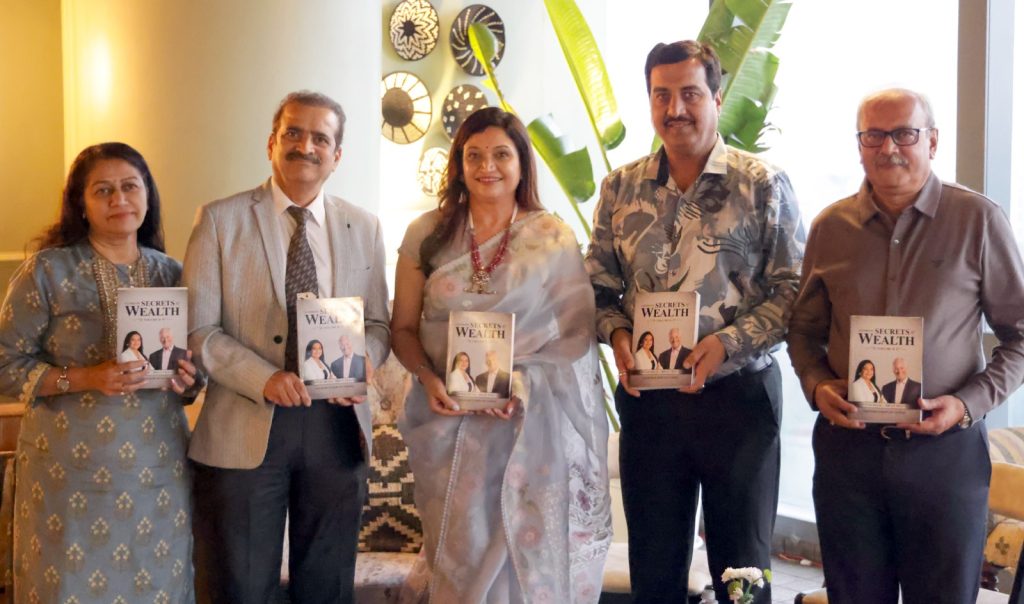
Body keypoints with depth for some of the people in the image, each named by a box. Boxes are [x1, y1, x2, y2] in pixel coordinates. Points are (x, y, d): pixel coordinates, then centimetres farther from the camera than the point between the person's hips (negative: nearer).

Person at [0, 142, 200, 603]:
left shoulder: (171, 274, 7)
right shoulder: (48, 270, -4)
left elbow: (193, 364, 15)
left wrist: (190, 379, -7)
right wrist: (83, 379, -18)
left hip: (158, 468, 3)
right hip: (70, 469, -3)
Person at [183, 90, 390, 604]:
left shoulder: (363, 228, 8)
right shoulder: (221, 220, -1)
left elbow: (377, 323, 11)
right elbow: (198, 329, -5)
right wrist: (264, 379, -19)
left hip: (337, 425, 3)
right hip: (245, 428, -2)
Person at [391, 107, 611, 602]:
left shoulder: (554, 238, 0)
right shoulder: (427, 235, 4)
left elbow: (576, 333, -1)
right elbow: (403, 327, 7)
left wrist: (527, 381, -16)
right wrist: (427, 377, -11)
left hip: (530, 424, -1)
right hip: (448, 420, 1)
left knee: (526, 550, 3)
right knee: (458, 551, 7)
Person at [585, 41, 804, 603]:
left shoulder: (764, 184, -4)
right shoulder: (621, 187, 5)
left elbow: (792, 289, -6)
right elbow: (599, 285, 10)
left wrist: (726, 343, -19)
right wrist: (616, 333, -10)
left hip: (739, 394, -2)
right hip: (648, 399, 3)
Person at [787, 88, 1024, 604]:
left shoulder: (979, 221, -3)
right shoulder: (830, 227, 6)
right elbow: (805, 329, 14)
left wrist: (970, 402, -12)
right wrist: (816, 385, -6)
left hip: (944, 449, -2)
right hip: (847, 444, 2)